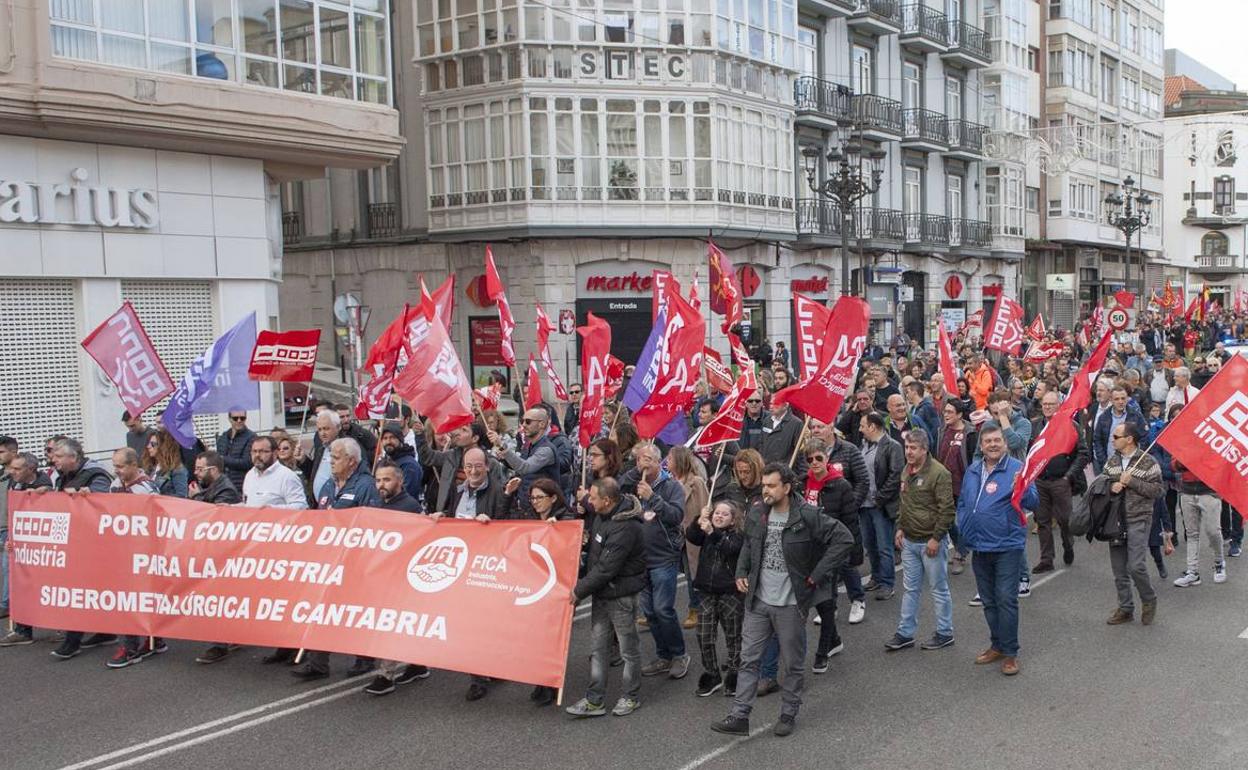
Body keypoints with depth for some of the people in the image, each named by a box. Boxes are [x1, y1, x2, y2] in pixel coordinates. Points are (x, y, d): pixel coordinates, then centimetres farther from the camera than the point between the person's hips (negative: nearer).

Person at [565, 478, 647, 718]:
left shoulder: (625, 529, -28)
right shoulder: (603, 512, -1)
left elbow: (605, 569, -26)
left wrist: (579, 590, -18)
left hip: (621, 595, -9)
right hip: (601, 591, 9)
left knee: (628, 648, 9)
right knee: (598, 646, 10)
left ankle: (632, 696, 24)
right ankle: (595, 701, 16)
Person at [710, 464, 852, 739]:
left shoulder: (807, 517, -16)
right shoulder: (757, 514, 1)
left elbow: (844, 539, -15)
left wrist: (817, 574, -15)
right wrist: (741, 572, 6)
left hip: (791, 603, -4)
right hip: (758, 601, 4)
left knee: (793, 663, 10)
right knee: (748, 659, 6)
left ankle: (788, 715, 27)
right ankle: (739, 716, 11)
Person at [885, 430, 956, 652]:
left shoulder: (938, 473, -16)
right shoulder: (906, 472, 9)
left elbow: (946, 509, -17)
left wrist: (936, 538, -17)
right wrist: (900, 528, 13)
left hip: (930, 541, -7)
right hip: (909, 540, 8)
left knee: (939, 589, 5)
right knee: (911, 589, 13)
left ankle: (945, 633, 17)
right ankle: (905, 633, 19)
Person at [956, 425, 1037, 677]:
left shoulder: (1017, 469, -9)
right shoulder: (972, 471, 8)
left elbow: (1033, 503, -16)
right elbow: (962, 502, 19)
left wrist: (1023, 488, -35)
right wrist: (963, 529, 10)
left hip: (1007, 546, -6)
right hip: (979, 548, 6)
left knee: (1006, 599, -4)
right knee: (988, 600, 15)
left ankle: (1010, 652, 6)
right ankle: (997, 645, 29)